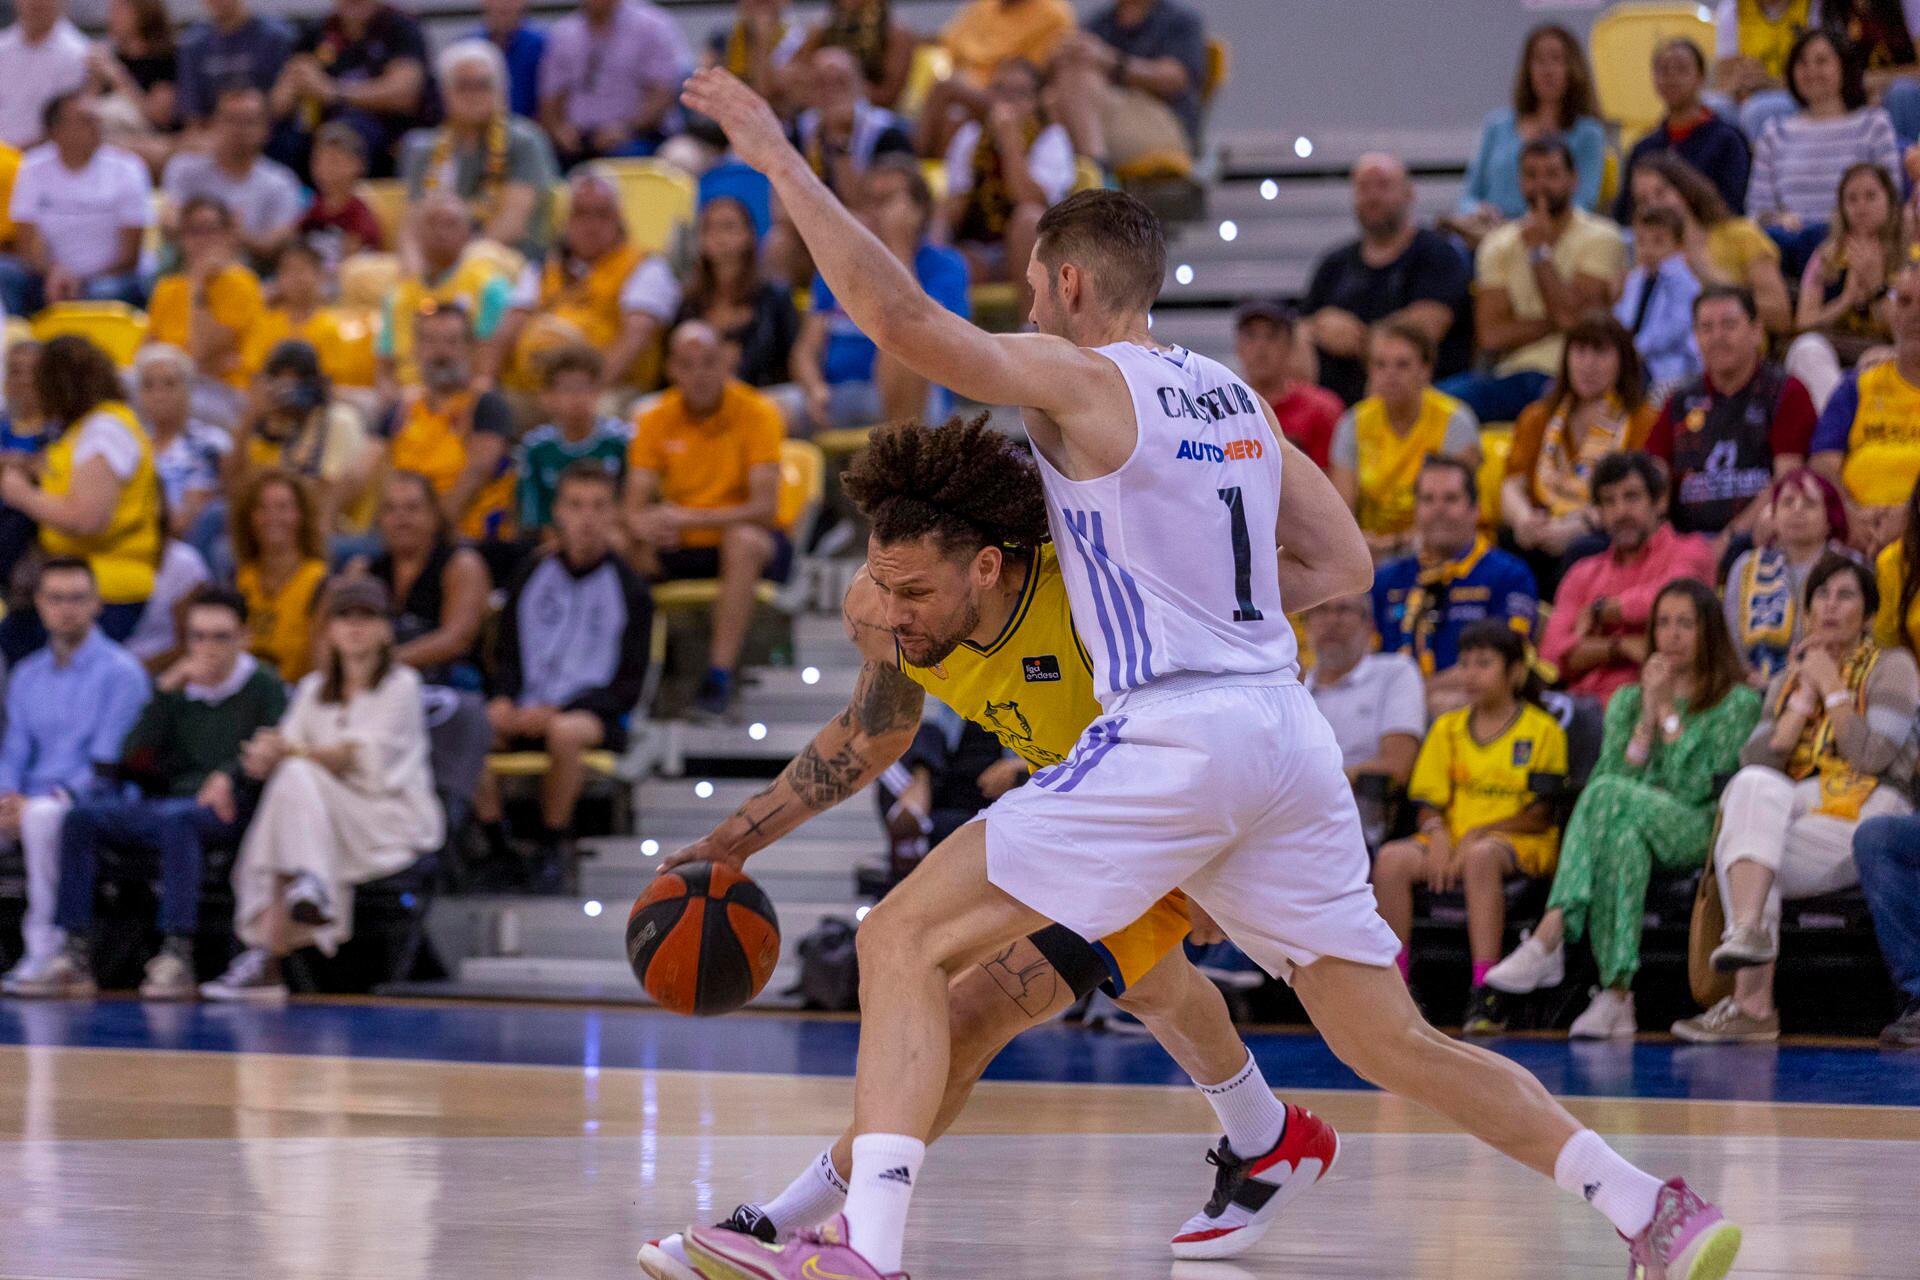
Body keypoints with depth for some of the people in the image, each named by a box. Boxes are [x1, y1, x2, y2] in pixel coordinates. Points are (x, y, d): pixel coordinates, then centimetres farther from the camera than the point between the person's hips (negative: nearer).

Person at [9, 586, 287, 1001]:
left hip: (227, 810, -5)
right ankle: (75, 958, -26)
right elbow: (131, 760, 11)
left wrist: (228, 776, -24)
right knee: (83, 817, -20)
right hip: (169, 799, 5)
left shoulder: (263, 688, 10)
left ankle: (176, 958, -43)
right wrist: (164, 693, 2)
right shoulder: (180, 692, 22)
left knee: (176, 818, -39)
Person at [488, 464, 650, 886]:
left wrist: (555, 712, -14)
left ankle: (553, 844, -21)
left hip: (594, 712, -3)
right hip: (525, 708, 3)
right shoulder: (533, 576, 14)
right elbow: (507, 654, 17)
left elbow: (629, 684, 0)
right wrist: (504, 700, -7)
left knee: (564, 732, -39)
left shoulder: (630, 589, 4)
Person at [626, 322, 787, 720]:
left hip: (746, 541, -3)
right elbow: (634, 510, -4)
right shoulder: (654, 421, 0)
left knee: (745, 539, -38)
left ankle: (720, 674, -36)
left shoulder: (757, 413, -11)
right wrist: (641, 525, -31)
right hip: (680, 551, 3)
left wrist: (690, 517, -32)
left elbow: (764, 507, -20)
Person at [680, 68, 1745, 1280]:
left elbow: (902, 316, -15)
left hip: (1173, 731, -7)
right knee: (1390, 1037, 17)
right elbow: (1344, 565, 22)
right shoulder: (1236, 396, 19)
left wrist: (783, 162, -9)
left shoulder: (1080, 379, -2)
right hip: (1288, 727, 7)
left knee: (906, 938, -4)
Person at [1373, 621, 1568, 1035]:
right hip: (1453, 841, 5)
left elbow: (1542, 814, -5)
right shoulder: (1448, 728, 16)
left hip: (1520, 845, -5)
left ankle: (1484, 993, -45)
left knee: (1482, 856, -40)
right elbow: (1429, 802, 12)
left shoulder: (1542, 730, 3)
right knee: (1391, 858, -26)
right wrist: (1437, 833, -11)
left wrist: (1479, 834, -16)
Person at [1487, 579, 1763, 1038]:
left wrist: (1668, 713, -4)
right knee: (1625, 837, -39)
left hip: (1700, 834, -3)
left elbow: (1694, 788, -6)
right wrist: (1647, 717, -5)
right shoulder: (1627, 700, 22)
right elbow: (1616, 774, 7)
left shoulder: (1737, 703, 7)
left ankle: (1547, 940, -45)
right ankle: (1616, 996, -51)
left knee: (1610, 796, -35)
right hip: (1635, 827, 3)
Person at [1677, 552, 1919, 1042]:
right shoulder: (1789, 680, 24)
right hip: (1791, 810, 4)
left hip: (1864, 817, -4)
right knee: (1755, 784, -33)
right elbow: (1756, 761, 8)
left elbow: (1873, 755, -9)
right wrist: (1803, 698, 5)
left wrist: (1832, 688, 0)